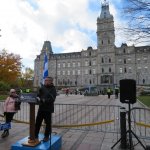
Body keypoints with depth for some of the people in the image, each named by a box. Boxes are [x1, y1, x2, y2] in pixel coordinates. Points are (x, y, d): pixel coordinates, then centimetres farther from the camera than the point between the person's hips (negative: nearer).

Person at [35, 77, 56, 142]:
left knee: (48, 123, 8)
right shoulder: (42, 87, 7)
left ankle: (46, 136, 25)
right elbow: (38, 95, 15)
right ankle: (36, 135, 26)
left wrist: (44, 100, -24)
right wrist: (38, 98, -6)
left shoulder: (53, 89, -9)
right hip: (41, 108, 5)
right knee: (37, 122, 10)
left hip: (48, 109, -5)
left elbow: (52, 99, -19)